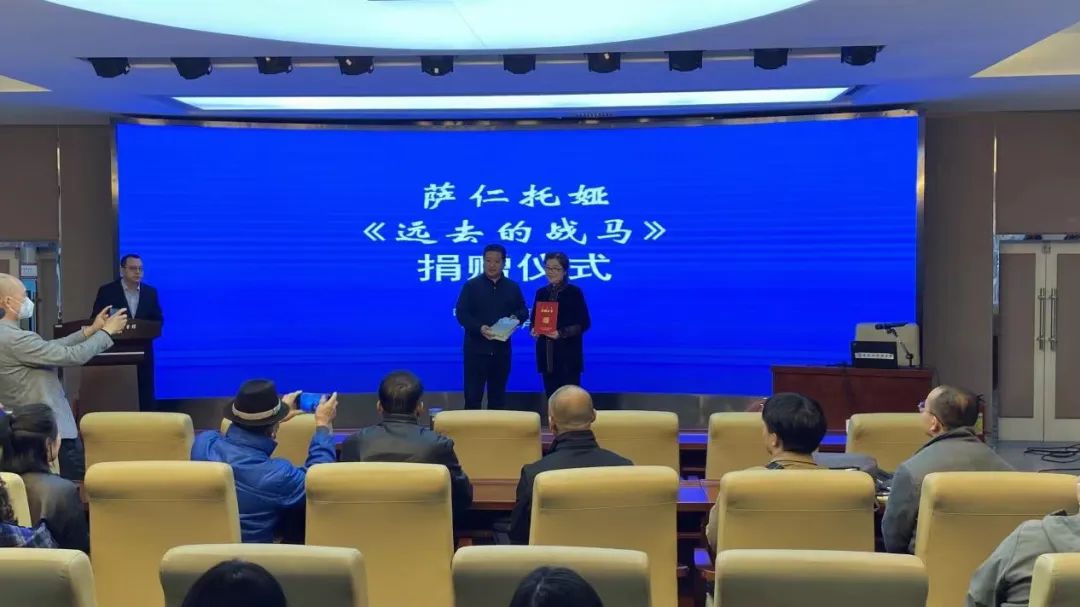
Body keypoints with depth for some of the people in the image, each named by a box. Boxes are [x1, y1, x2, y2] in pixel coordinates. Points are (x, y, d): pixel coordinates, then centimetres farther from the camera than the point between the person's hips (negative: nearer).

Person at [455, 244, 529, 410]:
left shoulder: (513, 287, 10)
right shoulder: (471, 285, 0)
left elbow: (523, 311, 15)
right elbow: (461, 313, -6)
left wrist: (516, 318, -10)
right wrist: (479, 328, -22)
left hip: (501, 349, 3)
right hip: (476, 349, -3)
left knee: (498, 395, 10)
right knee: (472, 395, -4)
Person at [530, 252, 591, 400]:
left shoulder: (574, 292, -4)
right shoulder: (541, 292, 10)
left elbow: (584, 323, -7)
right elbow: (534, 319, 15)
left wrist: (561, 333, -19)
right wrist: (533, 330, -8)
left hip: (568, 354, -5)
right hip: (546, 354, 5)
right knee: (551, 396, 7)